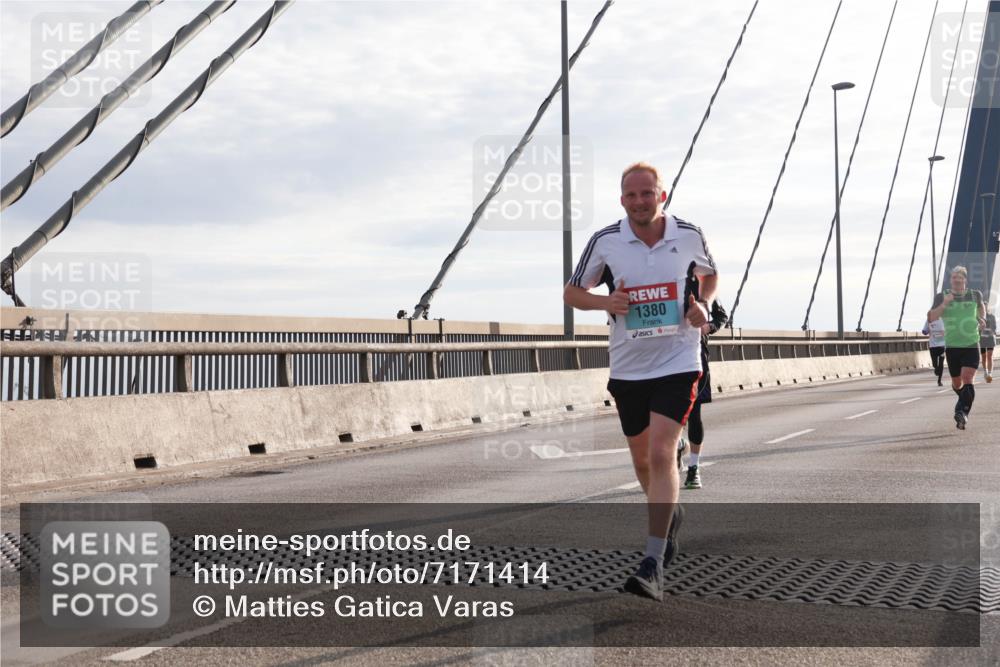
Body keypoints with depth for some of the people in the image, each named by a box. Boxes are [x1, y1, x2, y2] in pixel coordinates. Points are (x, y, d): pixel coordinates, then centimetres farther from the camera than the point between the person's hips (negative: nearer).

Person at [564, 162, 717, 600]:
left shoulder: (689, 236, -2)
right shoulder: (605, 241, -4)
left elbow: (709, 275, 18)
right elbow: (572, 292, 6)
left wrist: (702, 305, -4)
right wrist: (605, 301, -14)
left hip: (677, 363, -2)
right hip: (627, 368, 3)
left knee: (661, 454, -17)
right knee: (642, 459, 16)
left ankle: (653, 565, -15)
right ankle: (670, 514, 48)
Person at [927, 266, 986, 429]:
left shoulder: (974, 294, 6)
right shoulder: (942, 297, 1)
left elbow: (981, 305, 29)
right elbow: (931, 318, -8)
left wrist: (982, 318, 14)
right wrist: (944, 304, -20)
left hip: (971, 345, -1)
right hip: (952, 347, 1)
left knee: (968, 378, -20)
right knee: (957, 383, 12)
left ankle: (962, 413, -27)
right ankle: (965, 401, 44)